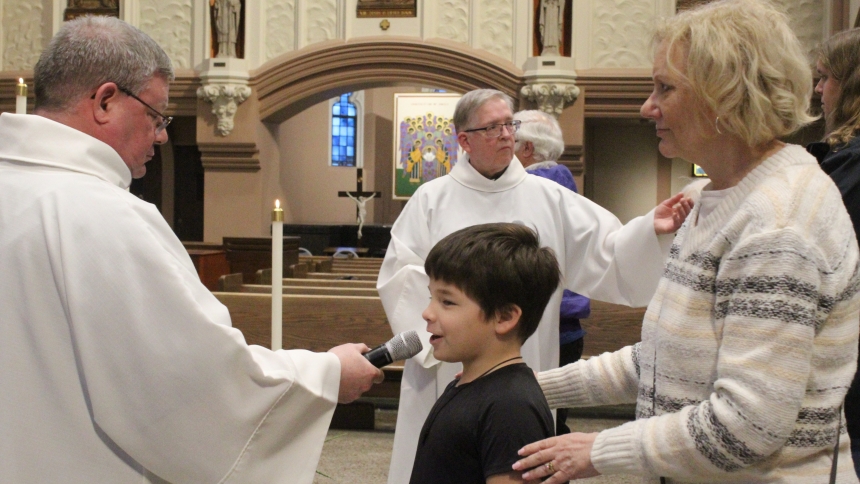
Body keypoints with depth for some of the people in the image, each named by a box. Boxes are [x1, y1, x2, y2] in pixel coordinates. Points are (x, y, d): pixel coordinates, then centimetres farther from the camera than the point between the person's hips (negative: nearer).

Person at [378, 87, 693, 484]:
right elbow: (402, 274, -2)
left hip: (526, 373, 1)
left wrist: (650, 230, -17)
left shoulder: (549, 198, 5)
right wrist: (429, 343, -10)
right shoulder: (432, 199, 2)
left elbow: (603, 254, -1)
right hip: (448, 372, -1)